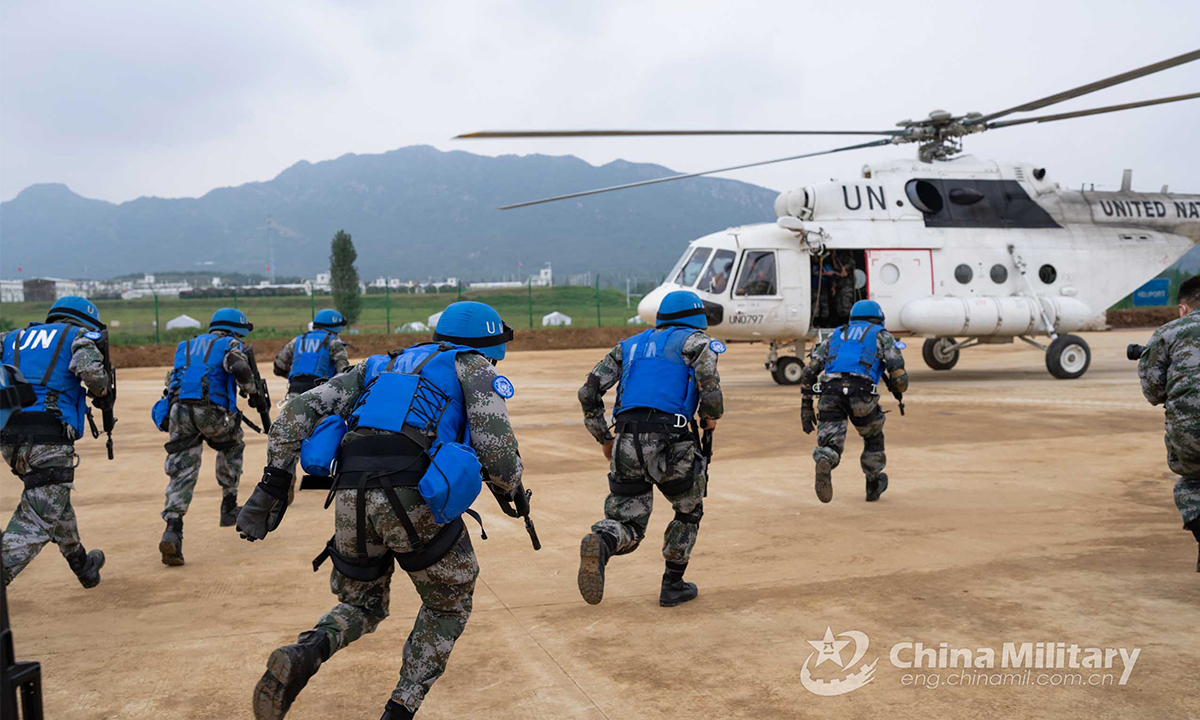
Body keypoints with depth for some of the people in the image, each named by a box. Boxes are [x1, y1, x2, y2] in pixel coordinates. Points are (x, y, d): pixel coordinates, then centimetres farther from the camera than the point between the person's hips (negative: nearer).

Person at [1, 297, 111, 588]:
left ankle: (82, 565, 37)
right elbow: (90, 370, -12)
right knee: (38, 519, -3)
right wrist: (102, 392, 9)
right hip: (49, 435, -6)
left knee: (55, 498, 24)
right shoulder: (80, 335, 10)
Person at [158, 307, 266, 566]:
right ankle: (229, 507, 25)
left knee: (182, 472, 3)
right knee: (232, 447, 26)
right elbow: (240, 368, -9)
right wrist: (253, 393, 3)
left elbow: (173, 381, 27)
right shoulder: (229, 344, 12)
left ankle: (172, 530, -14)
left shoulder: (186, 346, 31)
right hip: (212, 410, -4)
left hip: (180, 409, 4)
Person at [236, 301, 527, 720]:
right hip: (416, 497, -4)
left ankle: (302, 657, -3)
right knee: (448, 606, 23)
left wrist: (272, 485, 15)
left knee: (362, 607, 27)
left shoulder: (382, 366, 30)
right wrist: (511, 489, 23)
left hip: (352, 497, 5)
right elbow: (497, 449, 1)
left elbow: (302, 409, 18)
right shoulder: (472, 366, 15)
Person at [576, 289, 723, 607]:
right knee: (689, 510, 24)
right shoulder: (695, 340, 11)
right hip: (670, 442, -3)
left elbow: (588, 392, 17)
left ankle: (600, 544, -25)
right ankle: (672, 586, 24)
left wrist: (604, 439, 25)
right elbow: (709, 383, -8)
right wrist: (711, 416, 13)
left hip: (627, 443, 4)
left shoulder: (629, 345, 25)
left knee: (627, 527, 8)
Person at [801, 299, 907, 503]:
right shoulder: (882, 335, 24)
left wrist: (806, 406, 23)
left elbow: (810, 370, 22)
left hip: (830, 391, 2)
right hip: (861, 393, -2)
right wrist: (899, 388, 29)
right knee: (873, 437, 28)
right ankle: (873, 486, 42)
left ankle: (824, 463, -34)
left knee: (830, 449, 2)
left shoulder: (836, 335, 33)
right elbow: (897, 369, 6)